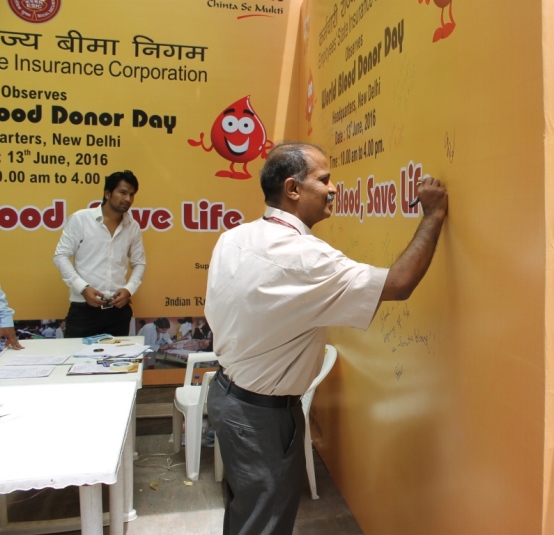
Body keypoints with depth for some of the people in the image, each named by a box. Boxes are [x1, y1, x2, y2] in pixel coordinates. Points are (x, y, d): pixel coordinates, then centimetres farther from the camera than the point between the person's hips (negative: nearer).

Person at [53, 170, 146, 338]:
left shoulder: (133, 226, 7)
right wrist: (83, 288, -14)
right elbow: (61, 256, -2)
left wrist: (129, 289, -5)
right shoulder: (80, 218, -3)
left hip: (118, 309, 3)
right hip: (83, 308, -3)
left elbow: (139, 263, 14)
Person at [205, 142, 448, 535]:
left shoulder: (233, 238, -3)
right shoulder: (304, 258, -28)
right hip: (262, 412, -8)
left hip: (227, 391, 8)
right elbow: (399, 285, -25)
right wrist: (434, 215, -14)